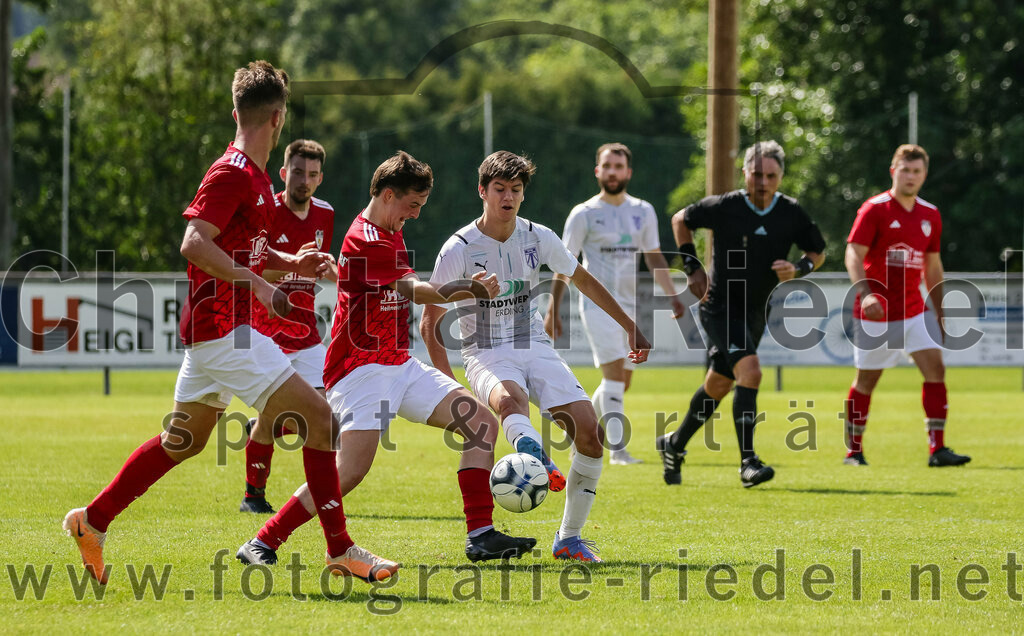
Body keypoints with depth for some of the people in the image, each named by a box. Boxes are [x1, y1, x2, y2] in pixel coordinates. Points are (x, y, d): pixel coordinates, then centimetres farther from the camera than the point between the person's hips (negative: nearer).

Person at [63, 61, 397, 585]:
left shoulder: (254, 178, 16)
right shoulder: (232, 175, -15)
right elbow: (194, 244, -25)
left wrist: (288, 263, 14)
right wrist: (258, 284, -27)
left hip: (214, 327, 11)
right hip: (225, 329, -11)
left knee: (183, 440, 18)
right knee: (317, 417, -11)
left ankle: (92, 521, 26)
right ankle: (340, 551, -9)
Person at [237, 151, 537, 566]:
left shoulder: (390, 234, 16)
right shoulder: (366, 241, -17)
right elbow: (419, 292, -12)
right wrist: (474, 289, 2)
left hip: (400, 365, 10)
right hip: (361, 369, -10)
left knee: (482, 423, 0)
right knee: (351, 470, -22)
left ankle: (481, 536, -3)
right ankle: (261, 544, -11)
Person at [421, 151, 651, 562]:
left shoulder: (538, 238, 3)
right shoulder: (458, 250, -8)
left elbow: (584, 281, 20)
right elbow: (430, 324, -3)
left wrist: (630, 327, 23)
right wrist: (449, 388, -11)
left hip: (536, 348, 4)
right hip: (487, 356, -4)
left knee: (589, 432, -15)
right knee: (509, 399, -40)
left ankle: (568, 538, -2)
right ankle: (534, 454, -77)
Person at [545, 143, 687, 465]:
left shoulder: (643, 212, 10)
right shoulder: (584, 214, -2)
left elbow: (654, 257, 18)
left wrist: (672, 295, 7)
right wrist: (553, 311, -4)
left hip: (630, 305, 5)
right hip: (597, 303, -5)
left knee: (621, 383, 7)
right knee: (615, 372, -18)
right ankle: (618, 449, -21)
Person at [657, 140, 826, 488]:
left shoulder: (791, 213, -5)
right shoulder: (724, 207, -14)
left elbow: (818, 252, 7)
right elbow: (681, 220, 4)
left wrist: (798, 268, -14)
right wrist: (692, 267, -2)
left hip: (755, 313, 5)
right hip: (720, 306, -5)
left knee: (718, 385, 16)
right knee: (750, 371, -24)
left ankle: (675, 444, 38)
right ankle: (748, 462, -22)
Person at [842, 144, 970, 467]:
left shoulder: (930, 215, 9)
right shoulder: (874, 209, -8)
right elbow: (854, 254, -16)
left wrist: (942, 315, 18)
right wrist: (865, 293, -32)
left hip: (913, 310, 5)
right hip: (876, 313, -5)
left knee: (935, 367, -10)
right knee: (867, 380, 3)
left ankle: (937, 449, -10)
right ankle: (854, 450, 19)